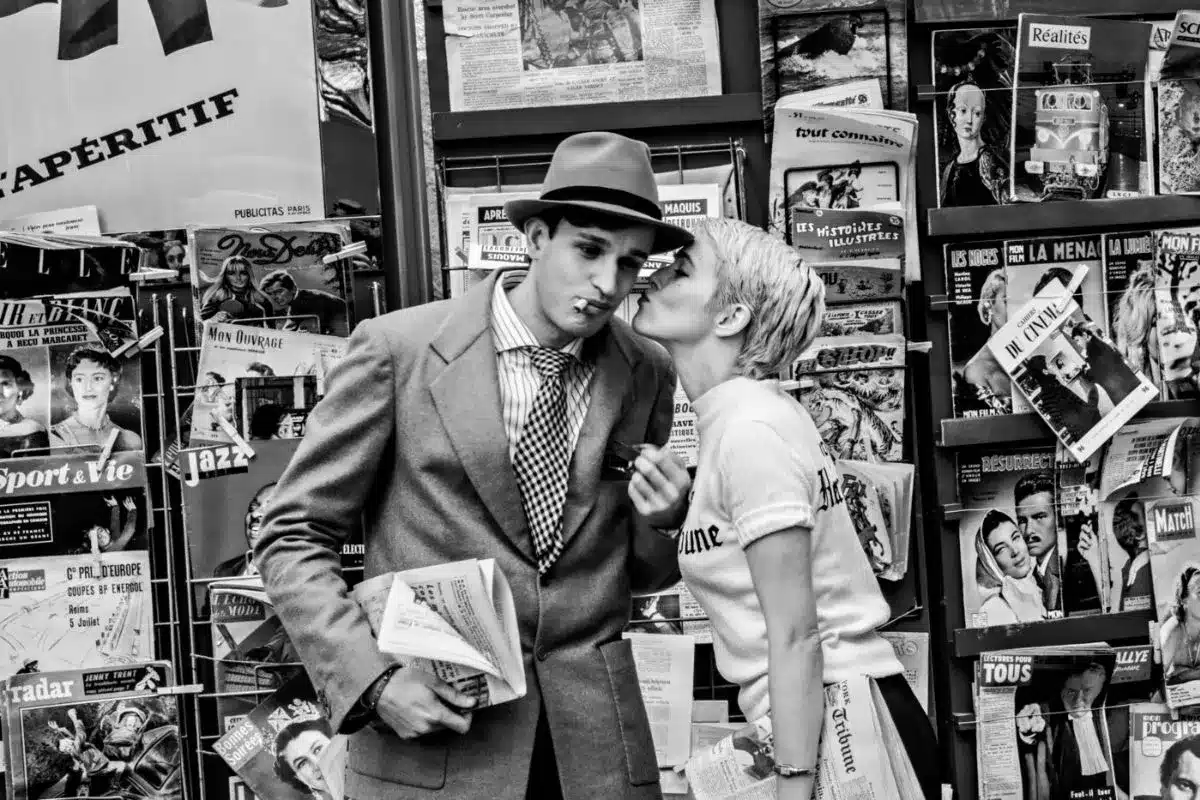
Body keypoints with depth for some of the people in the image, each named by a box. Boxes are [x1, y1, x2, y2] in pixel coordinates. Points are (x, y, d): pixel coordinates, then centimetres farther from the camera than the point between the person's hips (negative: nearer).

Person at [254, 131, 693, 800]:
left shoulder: (647, 375, 4)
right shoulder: (397, 348, -7)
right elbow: (294, 539, -4)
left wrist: (664, 519, -6)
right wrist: (372, 681, -15)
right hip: (432, 737, -3)